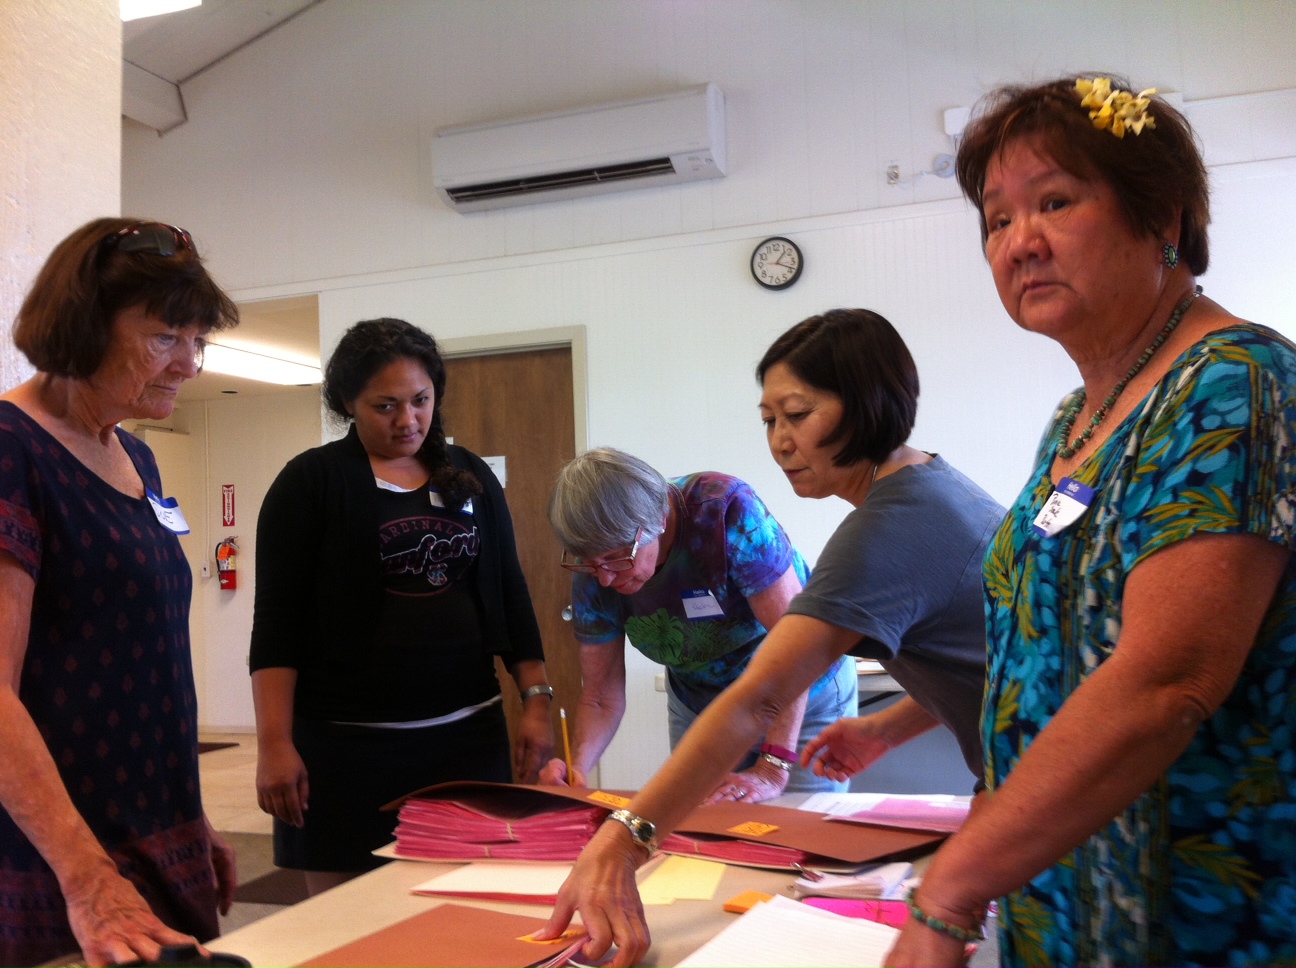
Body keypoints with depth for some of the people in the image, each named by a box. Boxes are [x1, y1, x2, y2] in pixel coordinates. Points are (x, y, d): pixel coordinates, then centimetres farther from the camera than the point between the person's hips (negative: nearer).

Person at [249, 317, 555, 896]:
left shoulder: (471, 478, 10)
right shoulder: (311, 482, -2)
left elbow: (510, 594, 13)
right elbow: (277, 621, -5)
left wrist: (536, 700, 4)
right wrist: (274, 744, -12)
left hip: (468, 734, 4)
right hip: (348, 744, -3)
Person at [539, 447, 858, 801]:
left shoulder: (728, 511, -33)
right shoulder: (593, 575, -16)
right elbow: (601, 698, -11)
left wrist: (772, 768, -38)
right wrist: (577, 767, -32)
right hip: (698, 707, 4)